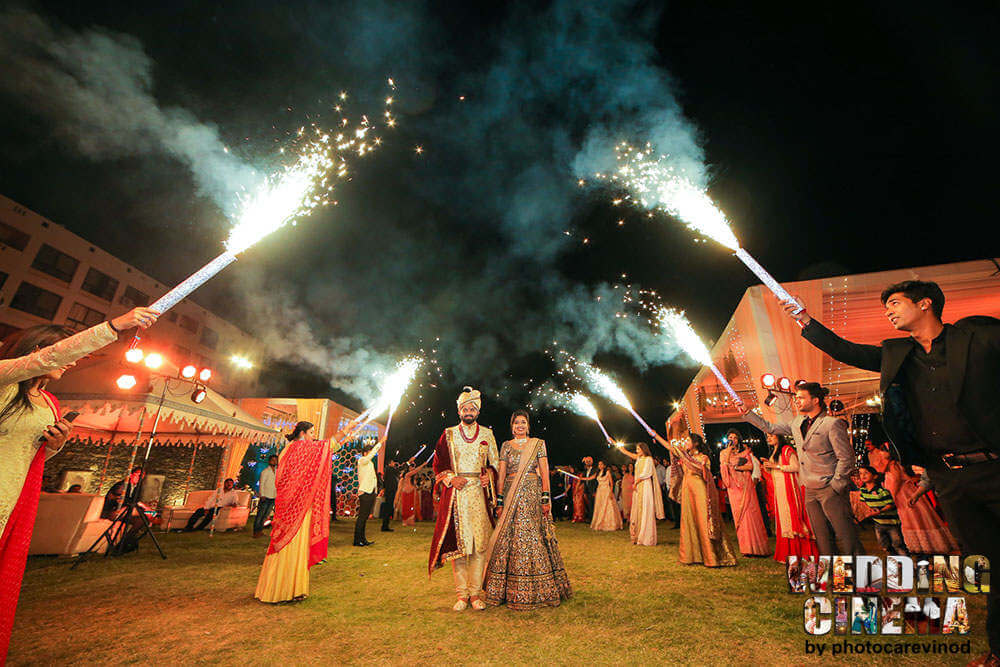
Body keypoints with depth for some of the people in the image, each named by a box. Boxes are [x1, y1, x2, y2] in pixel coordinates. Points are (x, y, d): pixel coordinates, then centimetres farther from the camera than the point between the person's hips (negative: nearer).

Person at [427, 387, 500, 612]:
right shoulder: (448, 434, 7)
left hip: (479, 493, 1)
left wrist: (489, 475, -4)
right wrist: (451, 478, -7)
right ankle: (462, 594, 11)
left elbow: (495, 464, 14)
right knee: (457, 541, -1)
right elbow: (438, 465, 8)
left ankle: (475, 592, 12)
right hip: (456, 493, -1)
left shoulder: (487, 434, 10)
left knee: (480, 543, 0)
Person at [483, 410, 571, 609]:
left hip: (532, 495, -2)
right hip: (511, 496, 2)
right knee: (509, 538, 2)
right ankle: (510, 591, 14)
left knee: (534, 538, -2)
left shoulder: (538, 444, 5)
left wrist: (546, 499, -8)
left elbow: (545, 472, 0)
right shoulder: (506, 446, 9)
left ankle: (535, 590, 11)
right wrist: (500, 501, 0)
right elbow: (501, 475, 6)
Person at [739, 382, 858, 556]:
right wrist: (746, 412, 14)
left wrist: (835, 487, -11)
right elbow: (770, 428, 19)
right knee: (822, 537, 13)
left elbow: (846, 458, -10)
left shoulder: (832, 424, -11)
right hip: (810, 491, 7)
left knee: (845, 535, 0)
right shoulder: (797, 423, 9)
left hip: (830, 490, -6)